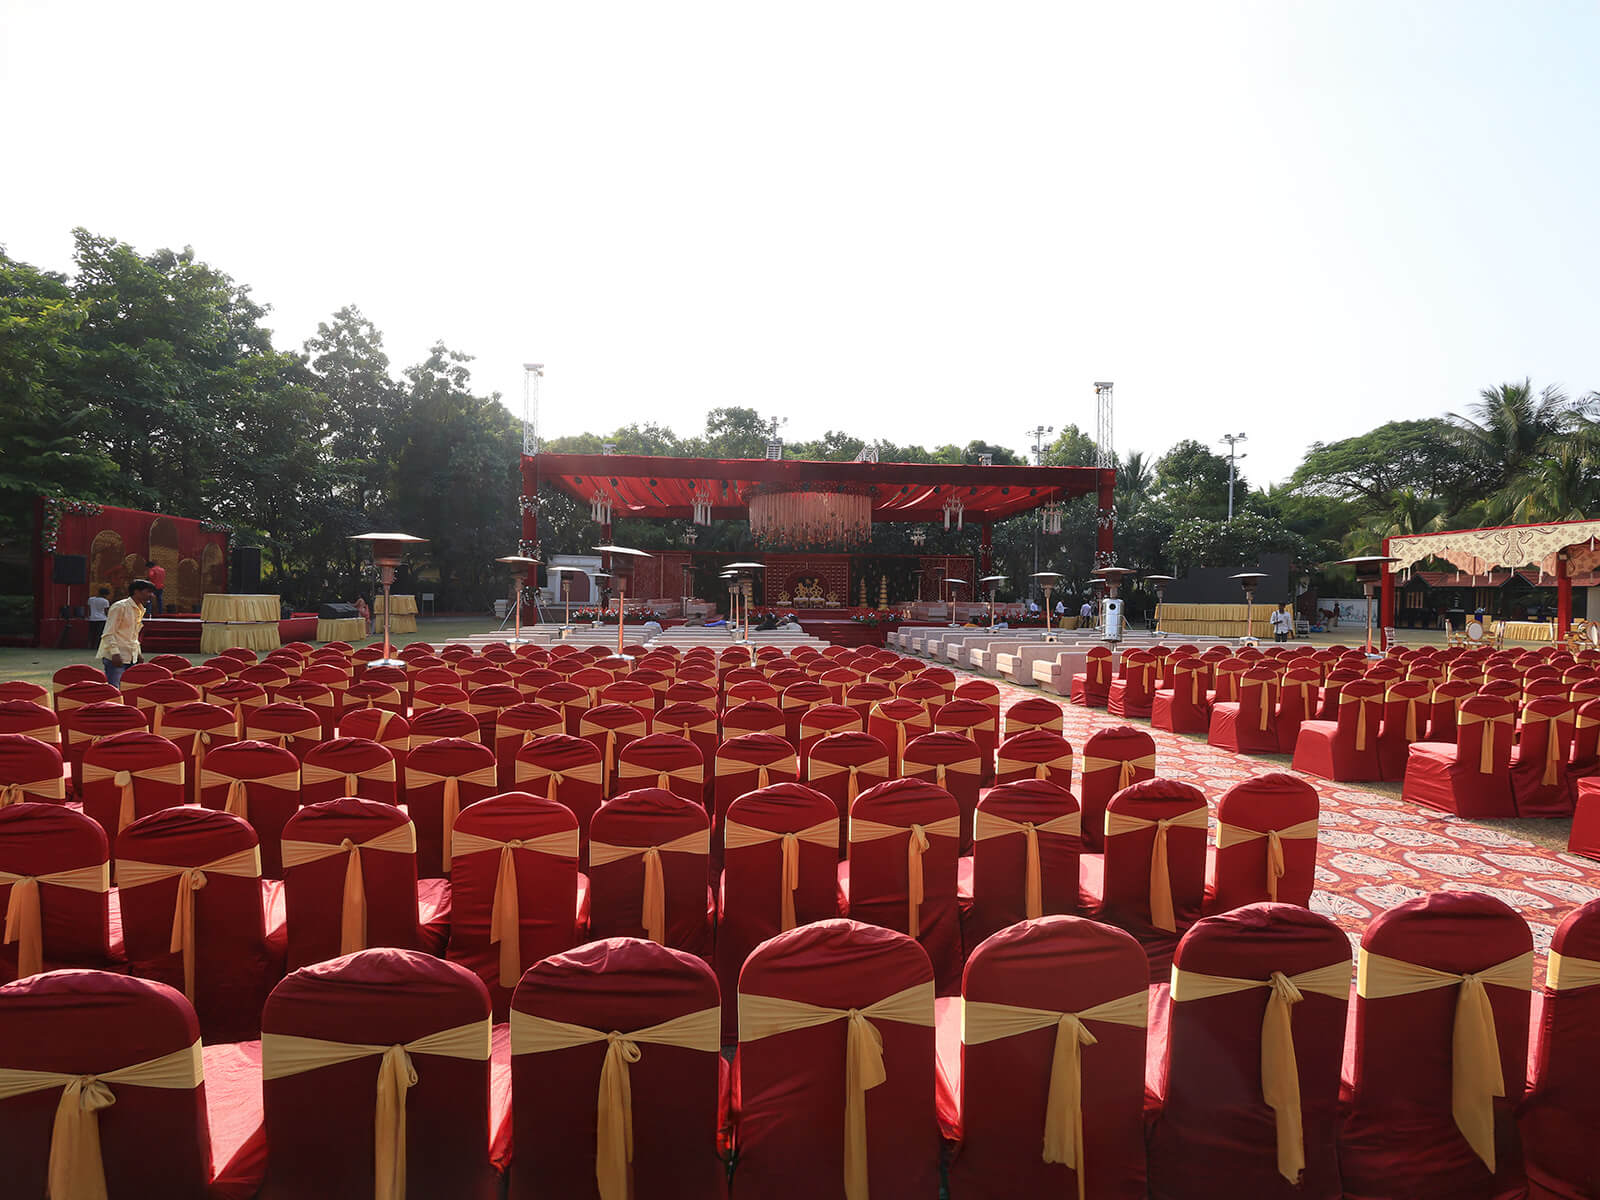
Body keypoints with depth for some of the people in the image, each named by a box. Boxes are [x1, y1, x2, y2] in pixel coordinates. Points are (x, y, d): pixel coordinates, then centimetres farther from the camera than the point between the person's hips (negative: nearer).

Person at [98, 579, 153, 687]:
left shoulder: (141, 610, 14)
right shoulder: (120, 607, -10)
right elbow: (108, 633, -14)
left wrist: (137, 653, 19)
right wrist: (115, 653, -22)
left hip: (131, 658, 8)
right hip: (116, 658, -8)